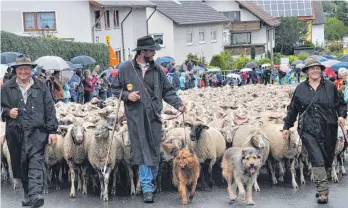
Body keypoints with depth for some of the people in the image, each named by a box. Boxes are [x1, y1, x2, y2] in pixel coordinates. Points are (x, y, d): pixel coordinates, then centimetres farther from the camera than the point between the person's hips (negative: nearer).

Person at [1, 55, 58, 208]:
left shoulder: (41, 87, 8)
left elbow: (50, 109, 5)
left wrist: (52, 130, -1)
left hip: (36, 132, -2)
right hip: (15, 132, 3)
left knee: (36, 163, -15)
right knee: (20, 165, 10)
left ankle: (35, 194, -26)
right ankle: (27, 193, 24)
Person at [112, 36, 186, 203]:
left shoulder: (157, 69, 7)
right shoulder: (126, 69, 0)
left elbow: (167, 91, 10)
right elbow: (115, 89, 8)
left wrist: (178, 104, -5)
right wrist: (127, 95, -11)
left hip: (154, 116, 2)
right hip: (135, 117, -2)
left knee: (154, 151, 7)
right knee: (142, 152, 0)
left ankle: (151, 182, 23)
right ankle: (147, 188, 4)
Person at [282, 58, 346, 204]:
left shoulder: (330, 86, 7)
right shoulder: (300, 88, 7)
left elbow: (340, 103, 14)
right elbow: (292, 109, 14)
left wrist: (341, 115, -5)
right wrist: (286, 126, 15)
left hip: (328, 130, 1)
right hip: (308, 130, -1)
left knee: (327, 159, 8)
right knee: (317, 160, -12)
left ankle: (320, 187, 28)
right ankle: (323, 193, -12)